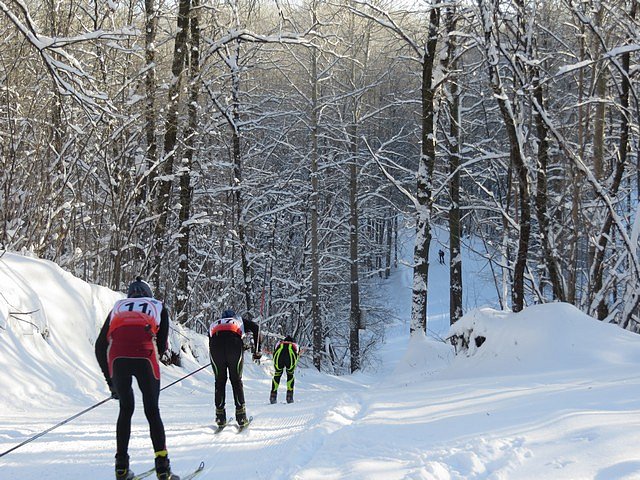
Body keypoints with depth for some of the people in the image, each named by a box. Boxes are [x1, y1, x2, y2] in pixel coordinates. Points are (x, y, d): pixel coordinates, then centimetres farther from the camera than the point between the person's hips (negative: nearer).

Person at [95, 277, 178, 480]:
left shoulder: (118, 306, 31)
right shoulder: (158, 306, 28)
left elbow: (100, 347, 24)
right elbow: (161, 346, 17)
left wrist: (110, 381, 28)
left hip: (117, 358, 2)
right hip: (145, 356, -2)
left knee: (125, 409, 17)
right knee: (152, 412, 9)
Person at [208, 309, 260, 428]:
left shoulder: (213, 323, 40)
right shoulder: (240, 320, 35)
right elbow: (255, 327, 15)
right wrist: (256, 349, 14)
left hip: (216, 343, 1)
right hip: (234, 343, -1)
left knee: (220, 381, 16)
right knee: (236, 380, 12)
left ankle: (220, 417, 12)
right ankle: (241, 417, 8)